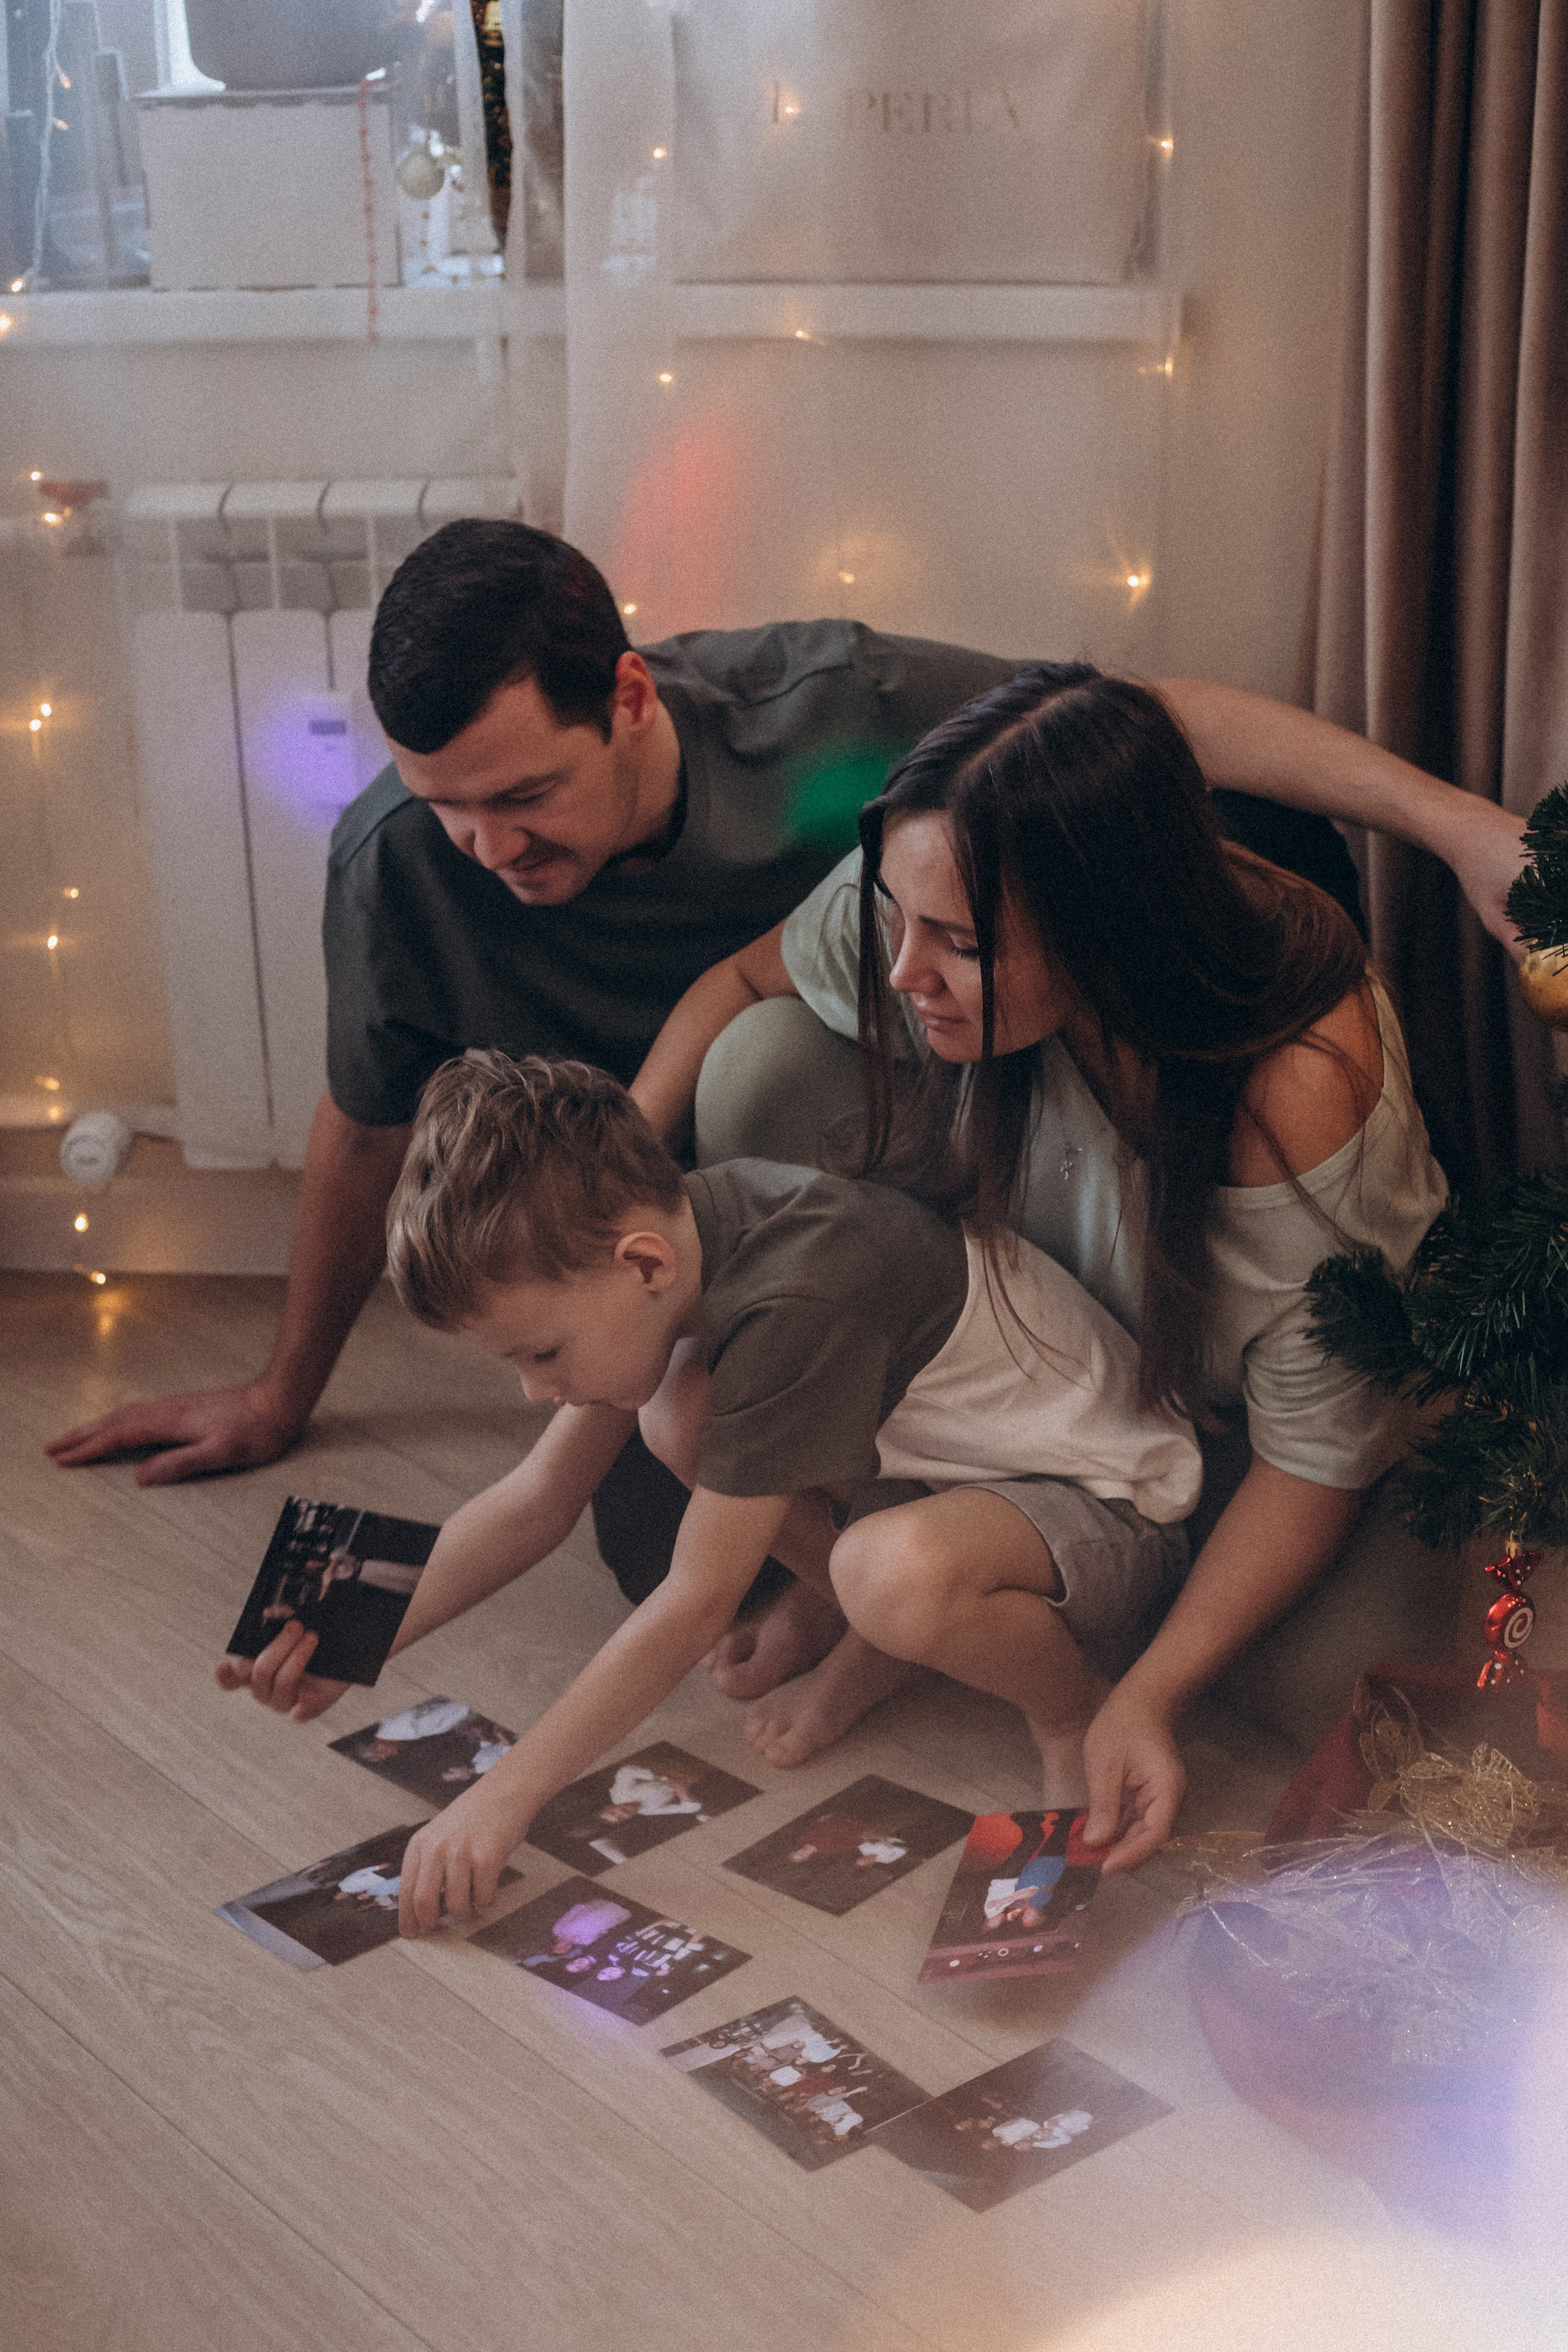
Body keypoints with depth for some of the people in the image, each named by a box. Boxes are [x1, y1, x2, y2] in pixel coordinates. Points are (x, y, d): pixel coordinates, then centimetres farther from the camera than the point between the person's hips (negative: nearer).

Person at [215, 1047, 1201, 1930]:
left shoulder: (795, 1308, -33)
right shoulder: (676, 1228, -7)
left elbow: (697, 1602, -29)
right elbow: (542, 1496, 1)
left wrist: (504, 1798, -25)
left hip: (1116, 1511, -8)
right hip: (951, 1450, 8)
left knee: (888, 1567, -39)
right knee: (679, 1413, -10)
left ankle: (1067, 1705, -8)